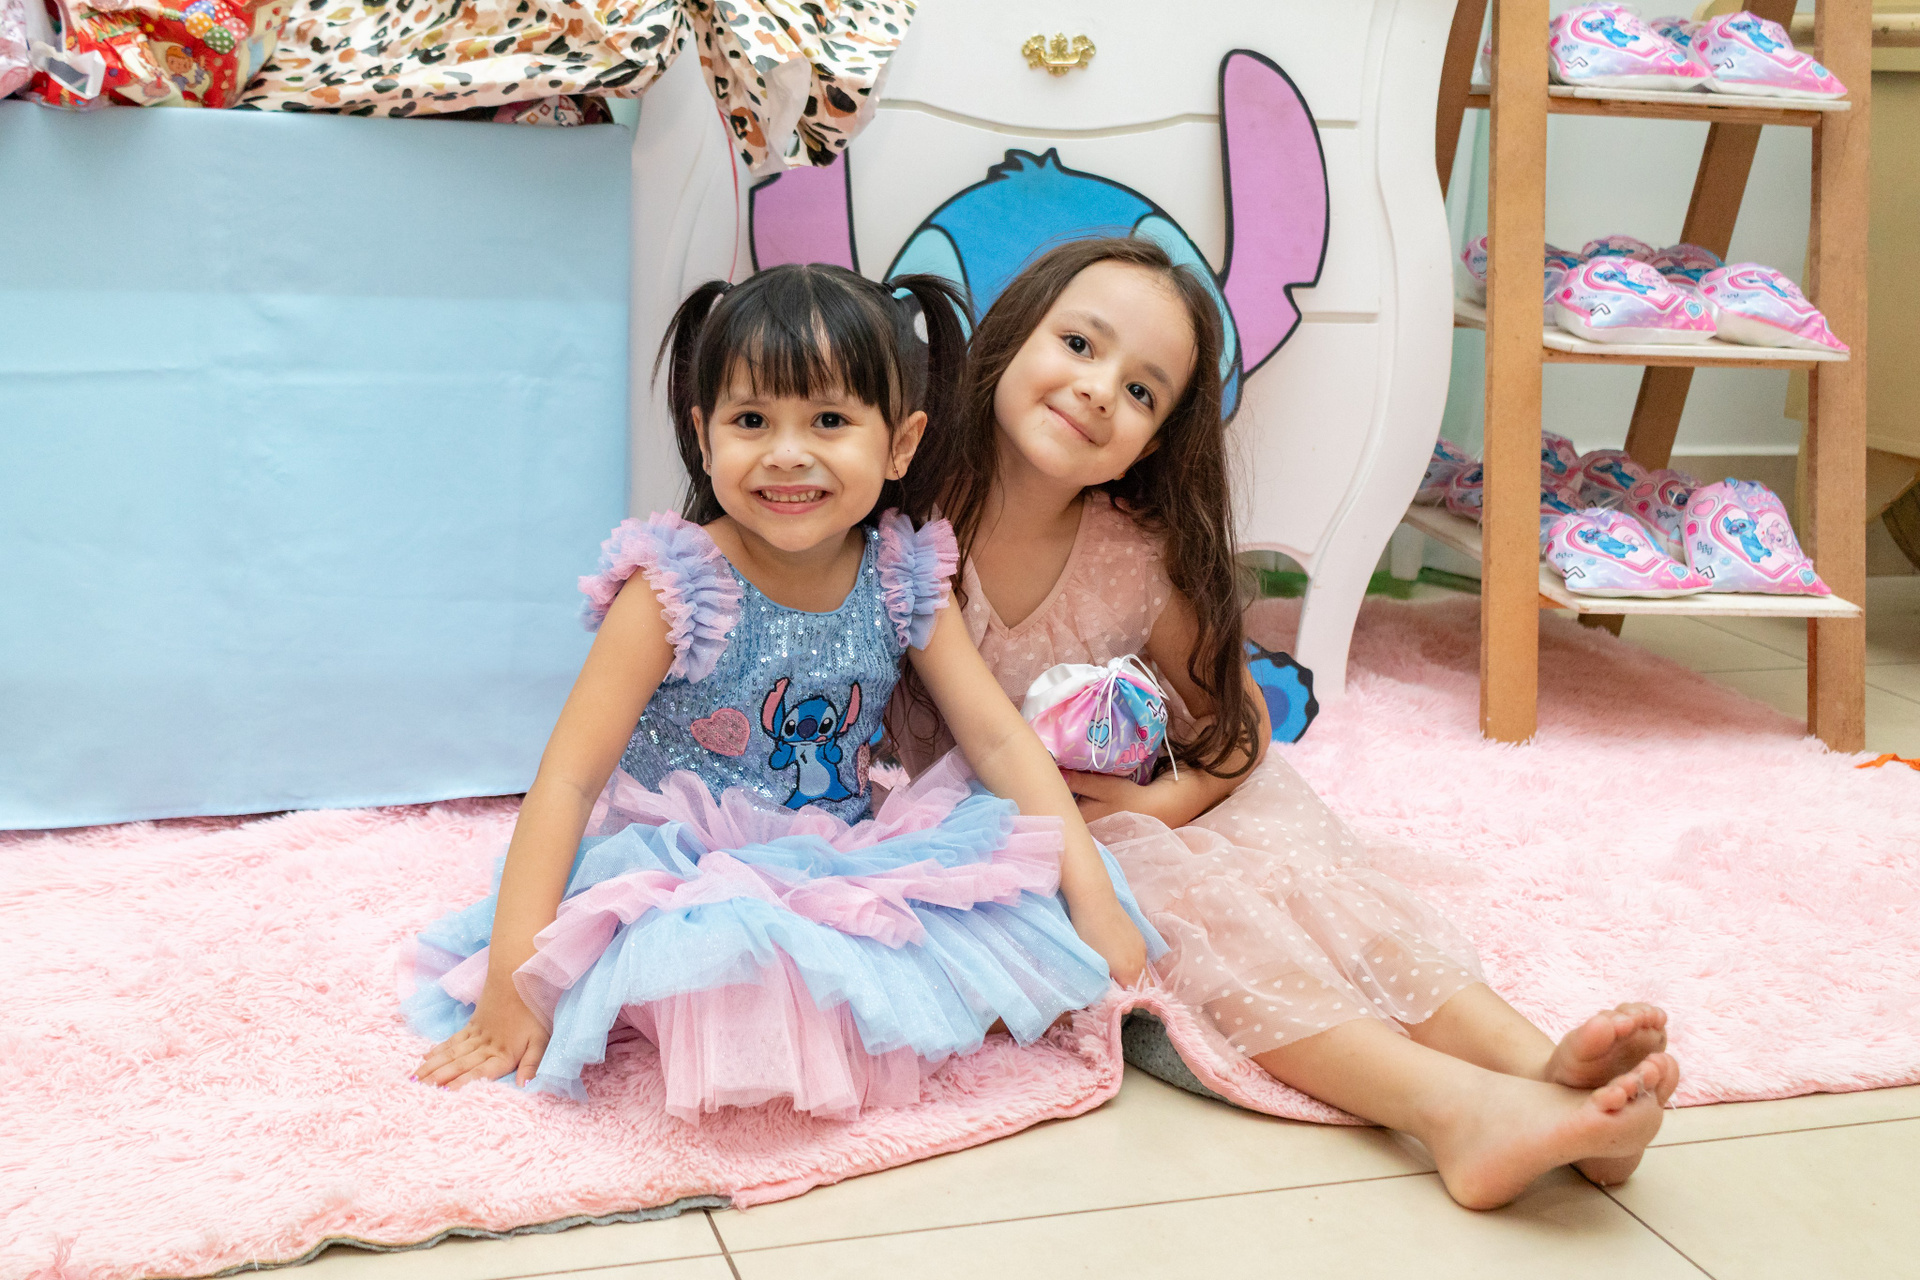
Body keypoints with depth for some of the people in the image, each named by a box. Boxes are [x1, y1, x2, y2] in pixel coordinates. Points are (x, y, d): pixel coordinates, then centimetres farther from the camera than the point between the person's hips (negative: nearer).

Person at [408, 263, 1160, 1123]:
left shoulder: (901, 582, -3)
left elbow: (999, 738, -2)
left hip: (847, 875, 4)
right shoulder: (674, 590, -16)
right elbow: (568, 779, -17)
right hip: (686, 883, -4)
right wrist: (509, 983, -25)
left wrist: (1091, 895, -13)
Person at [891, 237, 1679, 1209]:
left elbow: (1236, 720, 5)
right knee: (1177, 894, -30)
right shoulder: (908, 522, -15)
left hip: (1111, 821, 4)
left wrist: (1162, 800, -17)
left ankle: (1535, 1065, -40)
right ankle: (1448, 1106, -47)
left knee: (1277, 840, -24)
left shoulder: (1139, 562, -6)